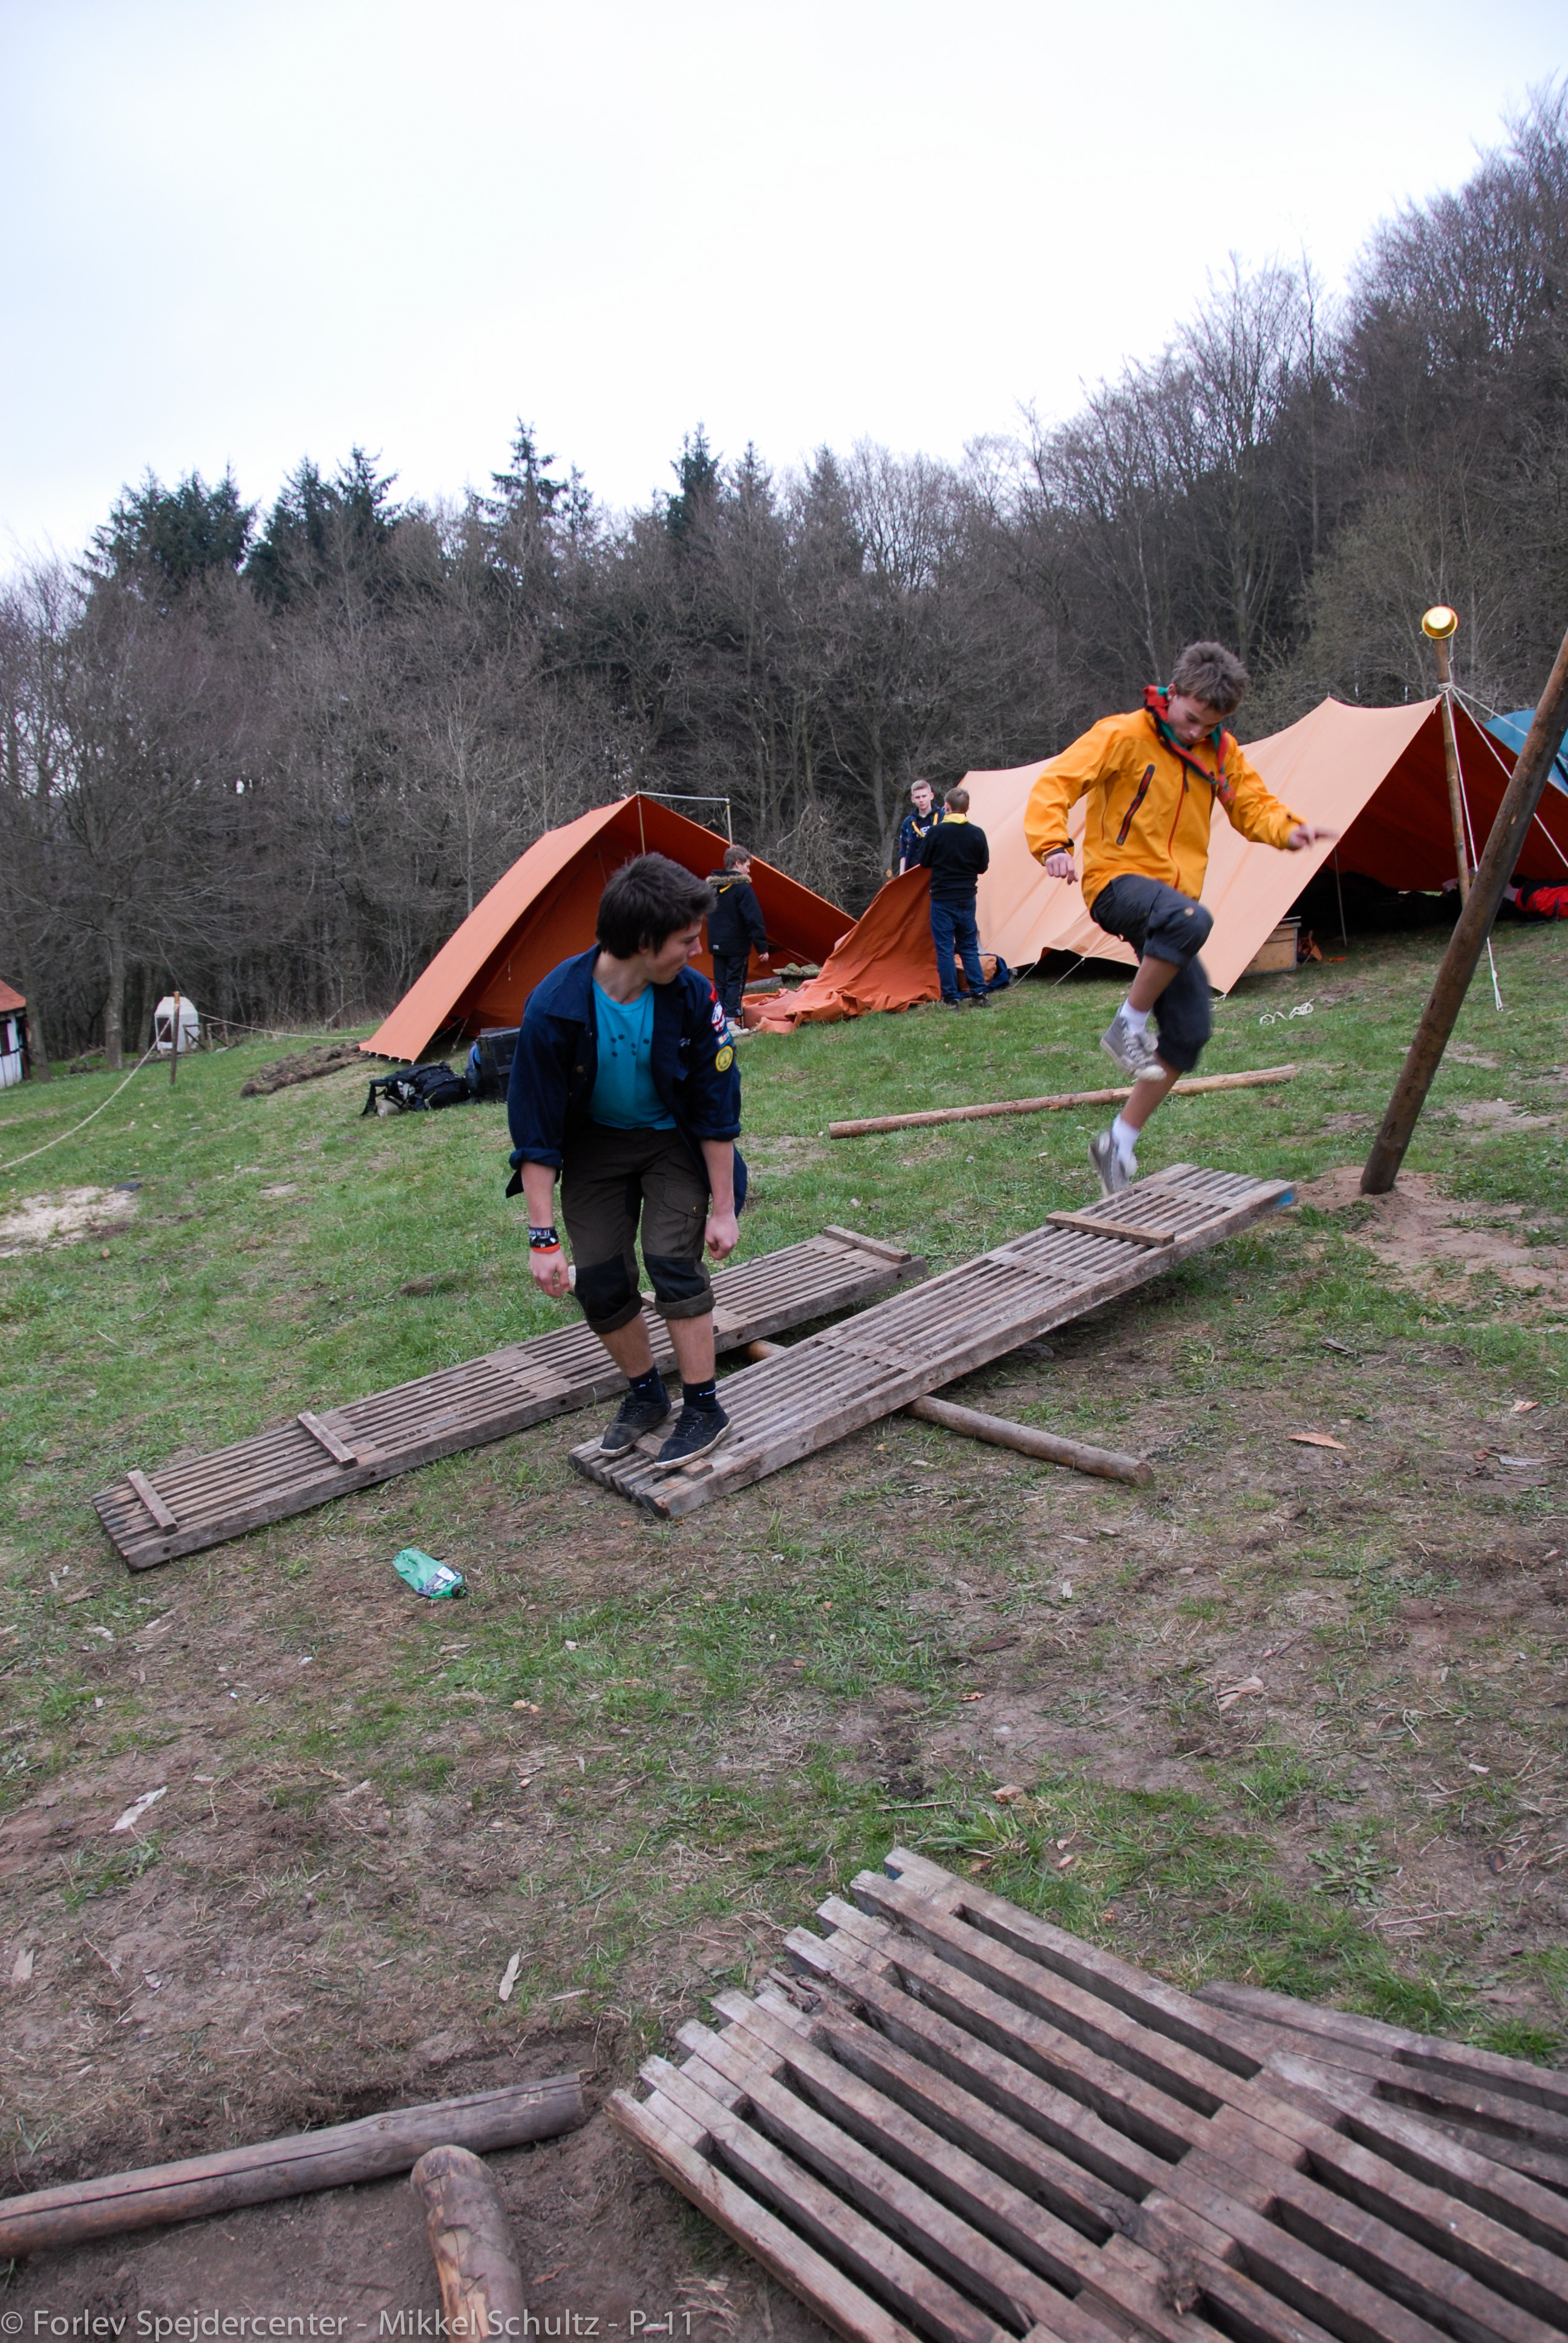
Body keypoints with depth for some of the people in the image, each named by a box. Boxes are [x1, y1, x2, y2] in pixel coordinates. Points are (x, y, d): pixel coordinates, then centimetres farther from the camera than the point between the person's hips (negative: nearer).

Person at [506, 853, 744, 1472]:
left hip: (673, 1140, 0)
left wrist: (723, 1208, -11)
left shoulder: (692, 997, -26)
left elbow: (716, 1111, -14)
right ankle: (645, 1393, 23)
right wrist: (543, 1237, -22)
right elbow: (535, 1131, -23)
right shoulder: (555, 1008, -31)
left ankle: (704, 1409, 2)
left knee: (674, 1260, -15)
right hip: (595, 1142, 1)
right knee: (599, 1278, -2)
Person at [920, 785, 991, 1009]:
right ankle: (980, 994, 8)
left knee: (945, 949, 3)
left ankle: (950, 998, 2)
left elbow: (924, 862, 1)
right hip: (967, 899, 3)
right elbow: (983, 866, 5)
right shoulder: (977, 833, -3)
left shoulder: (936, 832, -10)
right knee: (970, 948, 13)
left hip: (942, 899, -3)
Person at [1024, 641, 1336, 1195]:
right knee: (1189, 918, -40)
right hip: (1118, 880, -7)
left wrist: (1290, 831, -8)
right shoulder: (1124, 736, -8)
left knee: (1189, 1029, -2)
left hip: (1171, 895, 7)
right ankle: (1127, 1026, -18)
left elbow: (1253, 807, 15)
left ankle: (1120, 1143, 10)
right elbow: (1055, 783, -13)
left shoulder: (1221, 752, 11)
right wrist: (1052, 846, -31)